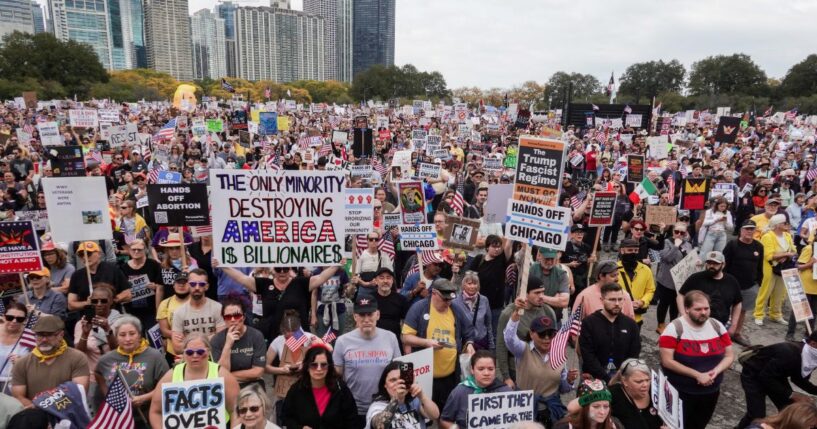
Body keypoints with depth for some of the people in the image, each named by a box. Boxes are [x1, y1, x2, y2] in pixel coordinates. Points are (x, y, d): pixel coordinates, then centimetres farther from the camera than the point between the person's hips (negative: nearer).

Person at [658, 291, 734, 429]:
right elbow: (667, 361, -19)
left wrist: (715, 371, -17)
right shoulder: (674, 328, -17)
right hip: (680, 393, -5)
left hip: (711, 392, 5)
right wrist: (697, 375, -23)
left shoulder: (717, 326, -2)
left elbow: (729, 356, 2)